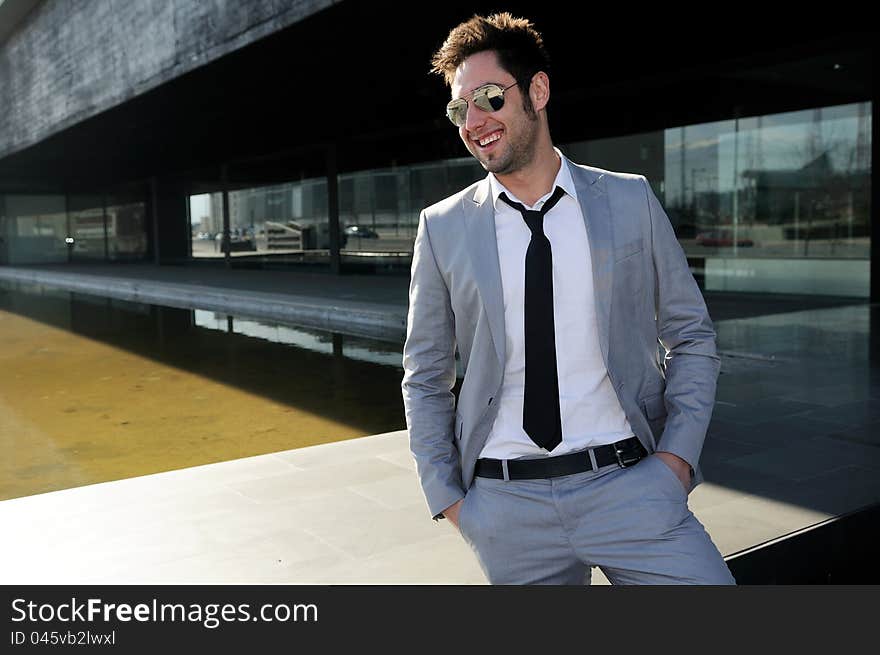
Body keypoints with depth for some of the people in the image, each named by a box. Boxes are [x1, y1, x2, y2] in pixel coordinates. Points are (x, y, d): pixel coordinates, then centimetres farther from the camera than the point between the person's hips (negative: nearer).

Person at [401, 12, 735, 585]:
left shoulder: (631, 201, 2)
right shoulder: (442, 228, 2)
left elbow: (692, 337, 7)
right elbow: (425, 376, 8)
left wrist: (677, 454, -4)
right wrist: (445, 493, 1)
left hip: (626, 481, 0)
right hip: (505, 501, 1)